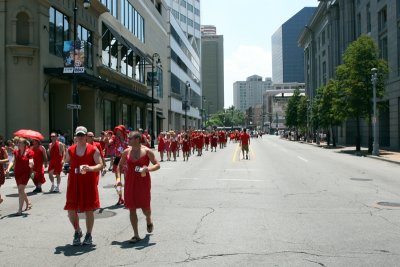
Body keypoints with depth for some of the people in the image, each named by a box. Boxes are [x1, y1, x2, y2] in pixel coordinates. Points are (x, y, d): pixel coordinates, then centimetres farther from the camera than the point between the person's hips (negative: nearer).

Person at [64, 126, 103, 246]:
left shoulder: (93, 149, -2)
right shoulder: (70, 150, 8)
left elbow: (100, 165, -6)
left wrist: (90, 168, -25)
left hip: (89, 183, -3)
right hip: (74, 183, 3)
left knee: (89, 210, 3)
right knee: (71, 210, 2)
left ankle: (88, 235, 20)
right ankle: (77, 231, 27)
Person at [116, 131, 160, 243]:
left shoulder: (147, 151, -8)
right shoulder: (126, 152, 3)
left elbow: (157, 165, -5)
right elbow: (120, 165, 15)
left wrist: (148, 169, -24)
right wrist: (119, 177, 1)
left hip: (143, 181, -3)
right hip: (130, 182, 3)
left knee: (145, 207, 3)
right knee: (132, 208, 2)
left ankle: (148, 220, 41)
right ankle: (136, 235, 13)